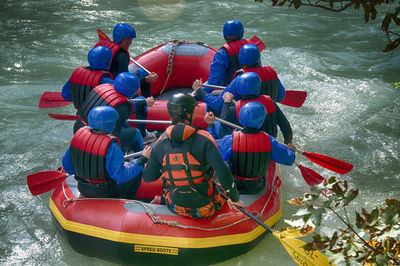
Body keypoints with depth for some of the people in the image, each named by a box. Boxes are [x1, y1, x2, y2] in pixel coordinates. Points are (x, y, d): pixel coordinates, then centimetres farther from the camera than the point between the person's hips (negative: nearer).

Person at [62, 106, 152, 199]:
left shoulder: (79, 133, -11)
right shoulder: (111, 146, -28)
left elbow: (67, 165, -2)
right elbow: (121, 176, -25)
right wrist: (143, 159, -18)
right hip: (105, 193, -6)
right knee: (138, 168, 13)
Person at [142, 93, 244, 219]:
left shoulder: (160, 143, -8)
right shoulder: (204, 139, -20)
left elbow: (147, 177, 1)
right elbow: (224, 174, -22)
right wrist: (235, 199, -6)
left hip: (176, 208, 4)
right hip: (205, 210, -3)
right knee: (221, 181, 27)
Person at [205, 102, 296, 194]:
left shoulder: (231, 141, -25)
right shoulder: (269, 141, -19)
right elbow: (289, 159, -7)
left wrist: (210, 124, 6)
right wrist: (291, 150, 16)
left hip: (234, 189, -2)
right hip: (257, 189, 2)